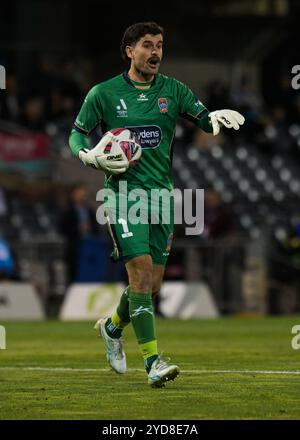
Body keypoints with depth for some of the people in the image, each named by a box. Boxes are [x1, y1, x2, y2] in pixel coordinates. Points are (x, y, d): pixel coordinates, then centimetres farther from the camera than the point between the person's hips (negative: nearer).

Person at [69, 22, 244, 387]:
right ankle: (152, 361, -18)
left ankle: (112, 327, 37)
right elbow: (76, 134, 8)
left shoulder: (172, 90, 7)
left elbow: (205, 119, 4)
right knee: (141, 270, -17)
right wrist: (92, 157, -12)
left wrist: (217, 116, -19)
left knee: (153, 282, 7)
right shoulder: (103, 94, 0)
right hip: (124, 190, -4)